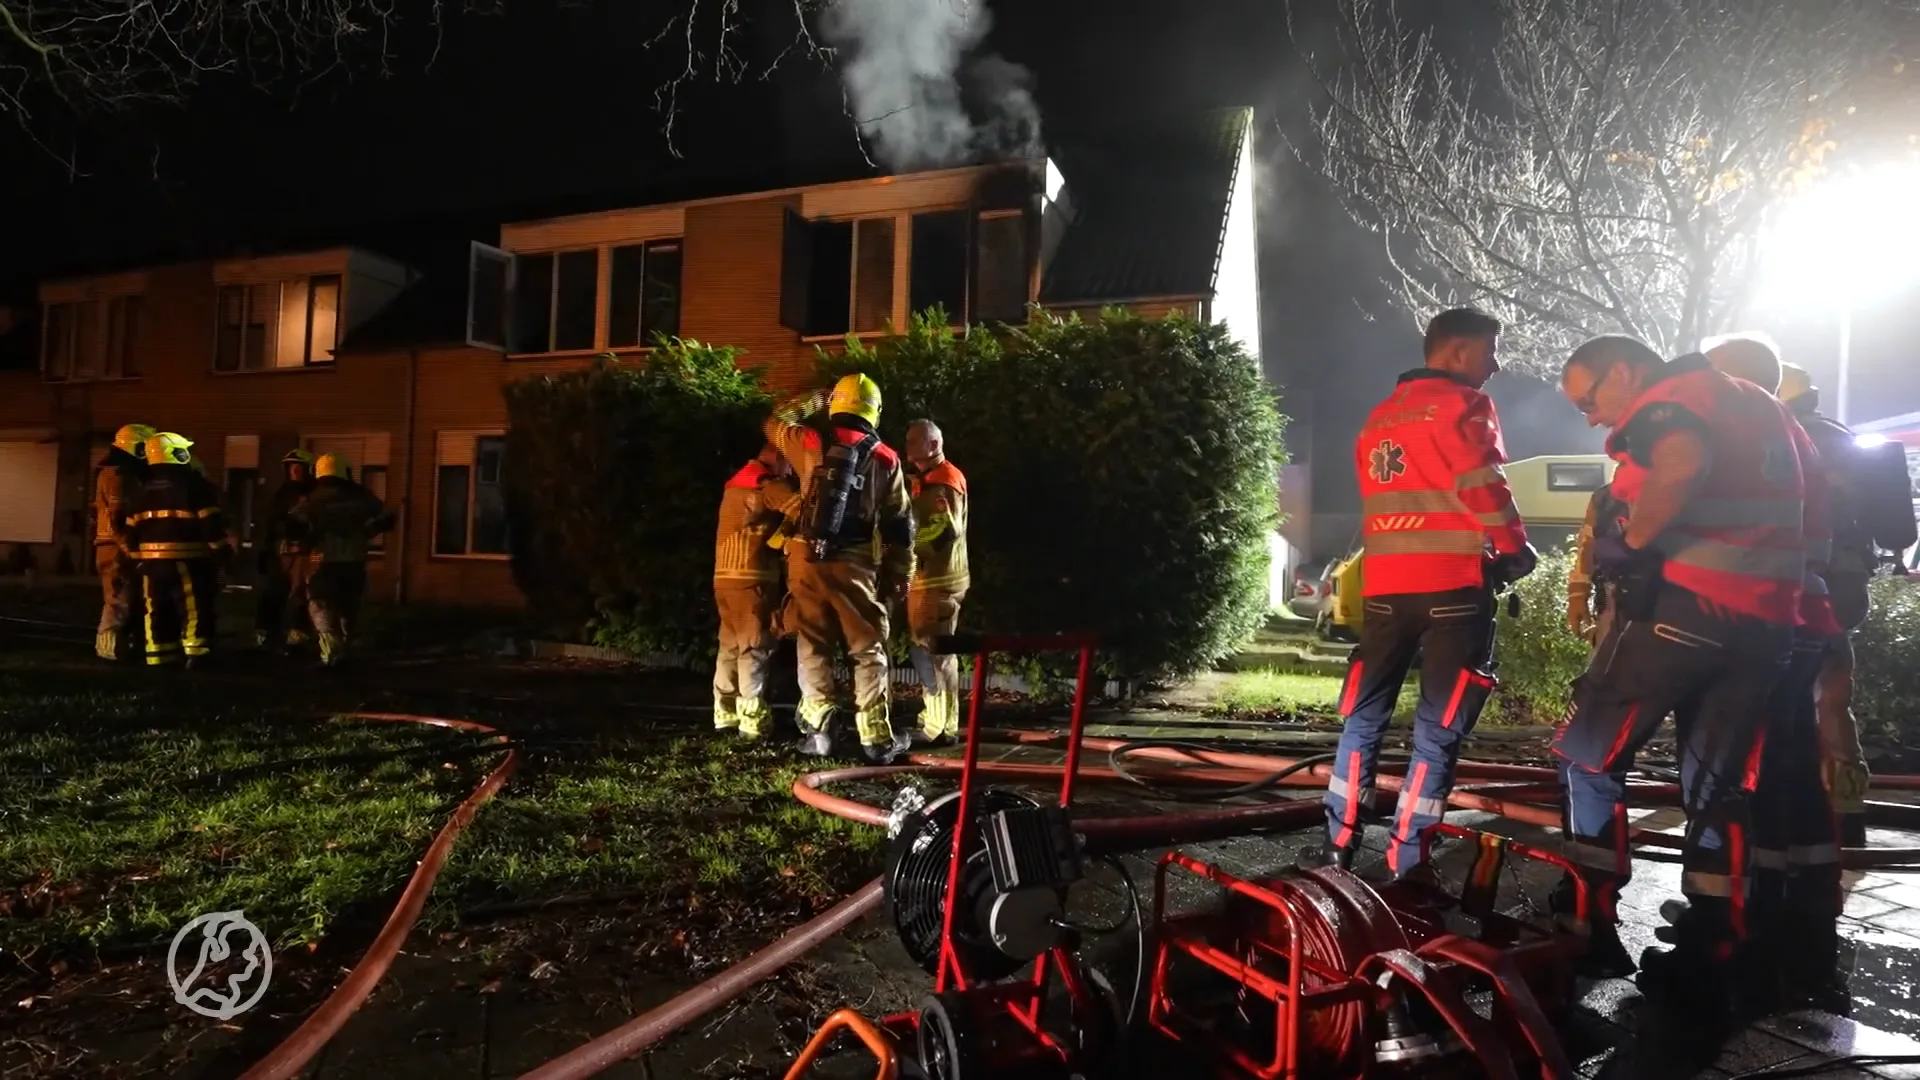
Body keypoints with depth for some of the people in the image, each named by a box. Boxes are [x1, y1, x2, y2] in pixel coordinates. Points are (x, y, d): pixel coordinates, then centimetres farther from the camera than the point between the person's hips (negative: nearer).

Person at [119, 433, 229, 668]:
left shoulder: (139, 491, 12)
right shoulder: (194, 486, -8)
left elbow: (129, 532, 14)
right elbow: (212, 525, -13)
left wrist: (138, 558, 22)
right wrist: (221, 551, -5)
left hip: (151, 561, 6)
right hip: (187, 560, -6)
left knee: (157, 612, 11)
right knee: (195, 610, -4)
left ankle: (158, 658, 14)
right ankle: (196, 654, -9)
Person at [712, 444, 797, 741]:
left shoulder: (736, 483, 20)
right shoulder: (767, 485, -7)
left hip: (726, 577, 9)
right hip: (751, 578, -9)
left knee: (731, 646, 12)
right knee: (754, 648, -7)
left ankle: (725, 713, 17)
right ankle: (752, 719, -9)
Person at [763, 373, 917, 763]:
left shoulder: (810, 442, 4)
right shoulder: (885, 458, 4)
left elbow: (775, 423, 27)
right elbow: (900, 525, 5)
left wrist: (815, 400, 37)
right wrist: (899, 575, 12)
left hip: (808, 557, 1)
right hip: (855, 563, -1)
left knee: (813, 646, 10)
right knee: (868, 651, 5)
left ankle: (815, 732, 11)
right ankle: (877, 738, 5)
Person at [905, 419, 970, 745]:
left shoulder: (946, 479, -10)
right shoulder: (924, 480, 21)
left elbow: (946, 529, -22)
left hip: (938, 579, -10)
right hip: (924, 577, 10)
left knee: (933, 651, -10)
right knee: (926, 649, 15)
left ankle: (943, 727, -6)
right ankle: (934, 718, 24)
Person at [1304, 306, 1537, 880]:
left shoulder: (1378, 417, 19)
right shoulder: (1462, 404, -5)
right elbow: (1484, 488, -11)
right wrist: (1516, 550, 3)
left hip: (1384, 584, 7)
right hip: (1453, 584, -6)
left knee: (1363, 716, 12)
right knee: (1438, 729, -2)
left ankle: (1338, 844, 15)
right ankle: (1407, 865, 0)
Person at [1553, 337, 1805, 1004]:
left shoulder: (1666, 398, -4)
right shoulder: (1762, 408, 24)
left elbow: (1682, 463, -27)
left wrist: (1631, 543, -16)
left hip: (1683, 604, -8)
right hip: (1764, 619, 9)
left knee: (1590, 754, 2)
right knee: (1717, 787, 11)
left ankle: (1587, 927, 4)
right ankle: (1710, 954, 11)